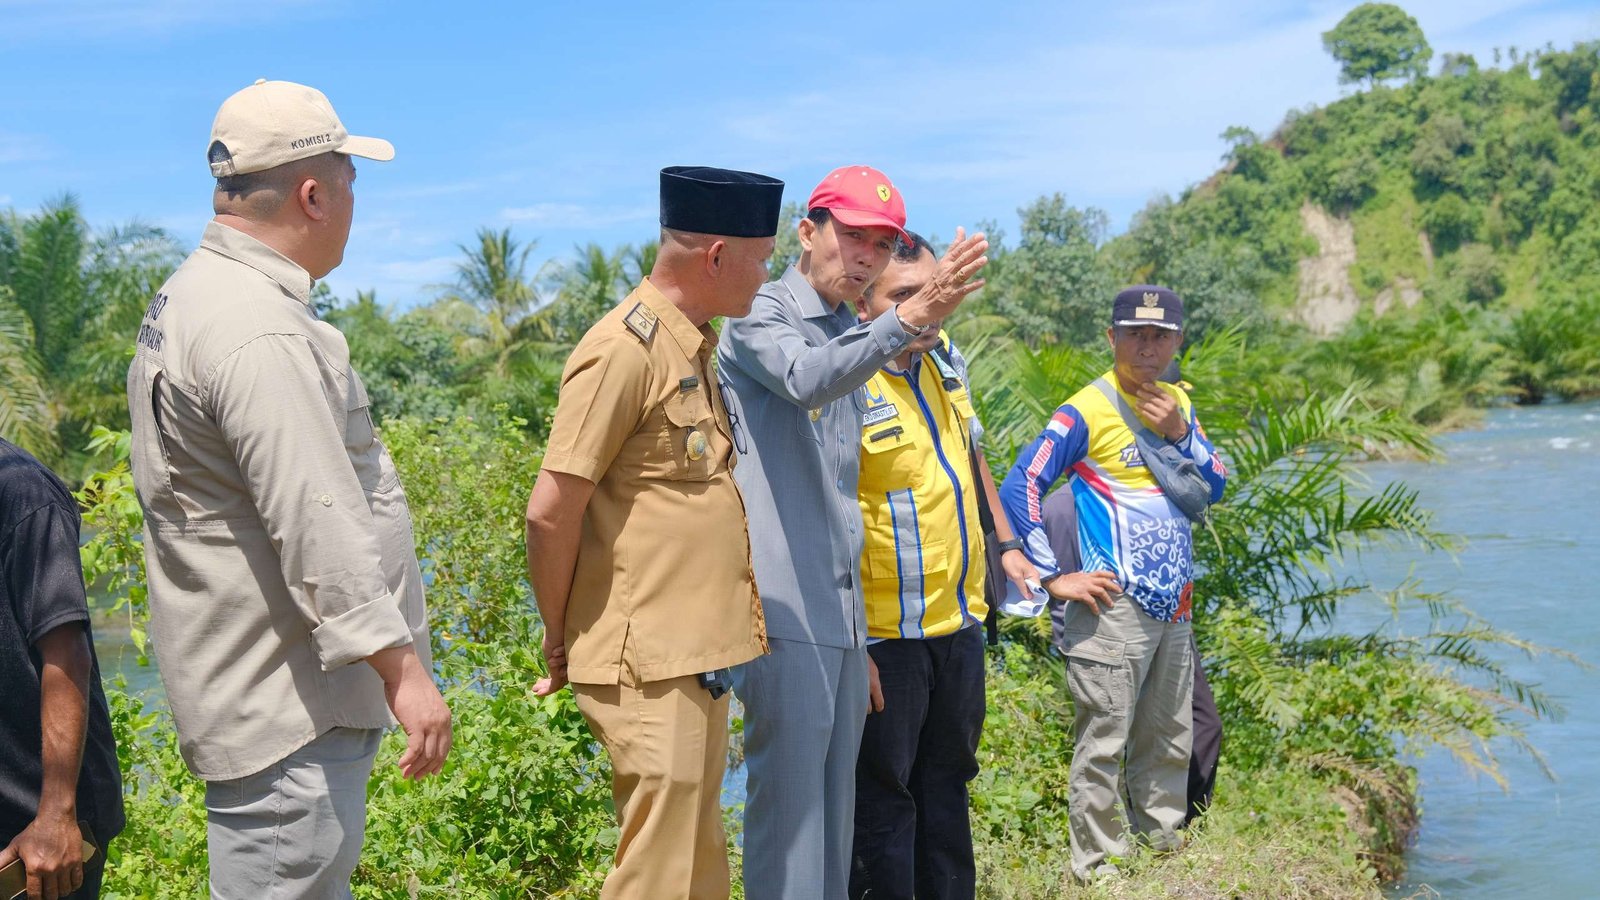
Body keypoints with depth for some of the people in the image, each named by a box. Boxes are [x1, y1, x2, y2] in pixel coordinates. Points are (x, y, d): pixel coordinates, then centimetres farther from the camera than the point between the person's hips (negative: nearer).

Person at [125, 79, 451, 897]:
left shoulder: (190, 295, 14)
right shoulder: (262, 335, -21)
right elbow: (318, 523, -26)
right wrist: (401, 666, -23)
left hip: (262, 685, 11)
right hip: (287, 704, -11)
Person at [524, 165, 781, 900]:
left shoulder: (692, 347, 14)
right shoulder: (625, 348, -15)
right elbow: (552, 511, -15)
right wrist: (561, 643, -6)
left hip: (695, 659, 9)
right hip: (649, 668, -9)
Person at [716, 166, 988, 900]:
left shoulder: (856, 338, 18)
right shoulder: (760, 316, -6)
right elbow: (806, 379, -31)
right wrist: (911, 318, -43)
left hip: (843, 606, 8)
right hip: (783, 606, -8)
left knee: (835, 796, 13)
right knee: (789, 792, -7)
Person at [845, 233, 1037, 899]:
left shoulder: (945, 358, 5)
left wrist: (1007, 544, 23)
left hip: (959, 620, 8)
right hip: (887, 632, -8)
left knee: (949, 779, 20)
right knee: (883, 797, 3)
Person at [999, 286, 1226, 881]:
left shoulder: (1178, 403, 11)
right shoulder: (1087, 409, -10)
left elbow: (1216, 487, 9)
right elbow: (1017, 488, -15)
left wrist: (1180, 433, -8)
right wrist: (1053, 577, -17)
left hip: (1173, 606, 7)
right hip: (1115, 605, -7)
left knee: (1169, 742, 18)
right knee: (1103, 743, -3)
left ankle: (1165, 847, 33)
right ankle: (1097, 868, 8)